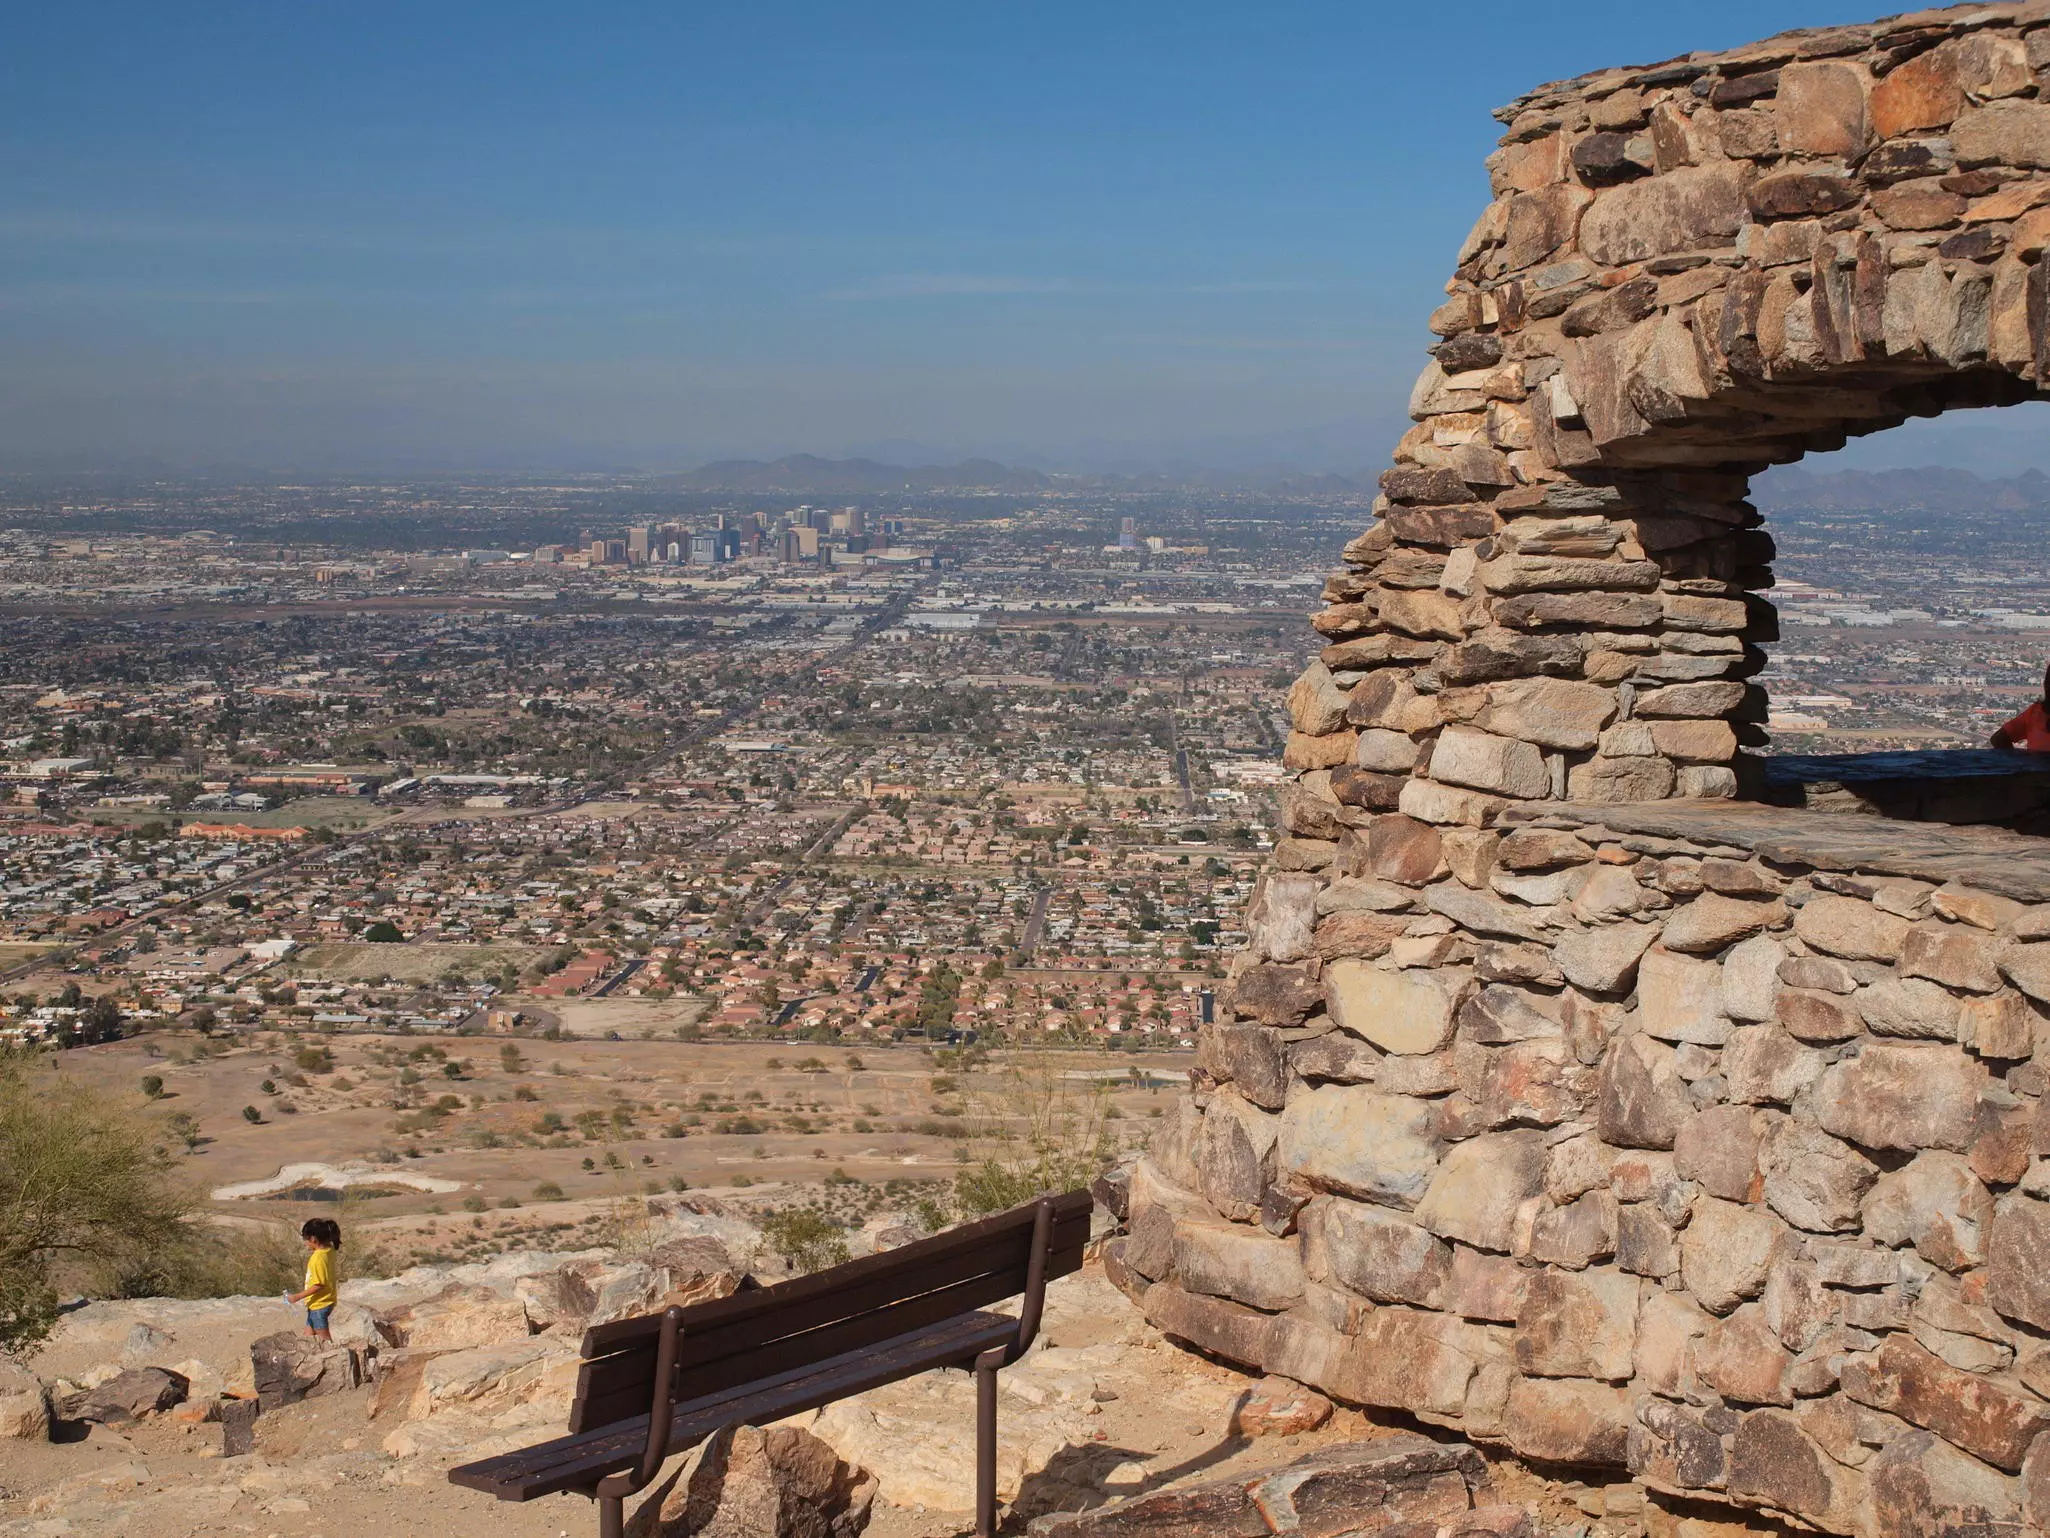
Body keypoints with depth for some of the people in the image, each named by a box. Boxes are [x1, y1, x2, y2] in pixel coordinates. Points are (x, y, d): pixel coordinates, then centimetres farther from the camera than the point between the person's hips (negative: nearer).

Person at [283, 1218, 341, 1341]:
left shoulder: (318, 1258, -27)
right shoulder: (329, 1250, -1)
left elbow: (319, 1285, -26)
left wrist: (298, 1296, -21)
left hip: (319, 1305, -9)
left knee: (324, 1339, -2)